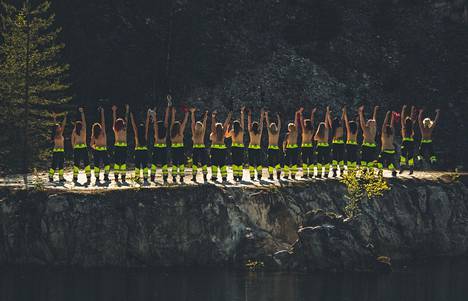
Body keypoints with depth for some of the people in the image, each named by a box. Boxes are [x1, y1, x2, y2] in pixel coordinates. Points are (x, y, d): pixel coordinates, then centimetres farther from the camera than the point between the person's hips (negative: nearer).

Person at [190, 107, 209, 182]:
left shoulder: (202, 132, 9)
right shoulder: (194, 132, 10)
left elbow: (204, 123, 6)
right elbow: (193, 121, 8)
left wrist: (205, 115, 3)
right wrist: (192, 113, 7)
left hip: (202, 148, -1)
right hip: (195, 148, 1)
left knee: (204, 162, -2)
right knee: (194, 162, -1)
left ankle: (205, 177, -1)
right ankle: (194, 177, -1)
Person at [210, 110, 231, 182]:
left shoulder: (214, 132, -4)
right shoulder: (223, 132, 2)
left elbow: (213, 124, -7)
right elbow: (226, 124, 7)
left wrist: (213, 117, -4)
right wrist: (229, 117, 12)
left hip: (214, 148, -3)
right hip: (223, 148, 3)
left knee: (214, 162, 0)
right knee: (223, 163, 7)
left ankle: (214, 176, -7)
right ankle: (224, 176, 1)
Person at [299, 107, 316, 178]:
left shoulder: (304, 129, -9)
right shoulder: (312, 130, 3)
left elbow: (301, 121, -4)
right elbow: (312, 121, 13)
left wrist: (300, 113, 3)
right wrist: (312, 113, 22)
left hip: (304, 146, -5)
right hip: (310, 146, 5)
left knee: (304, 161, -4)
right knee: (311, 160, 7)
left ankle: (305, 174, -9)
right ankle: (311, 173, 6)